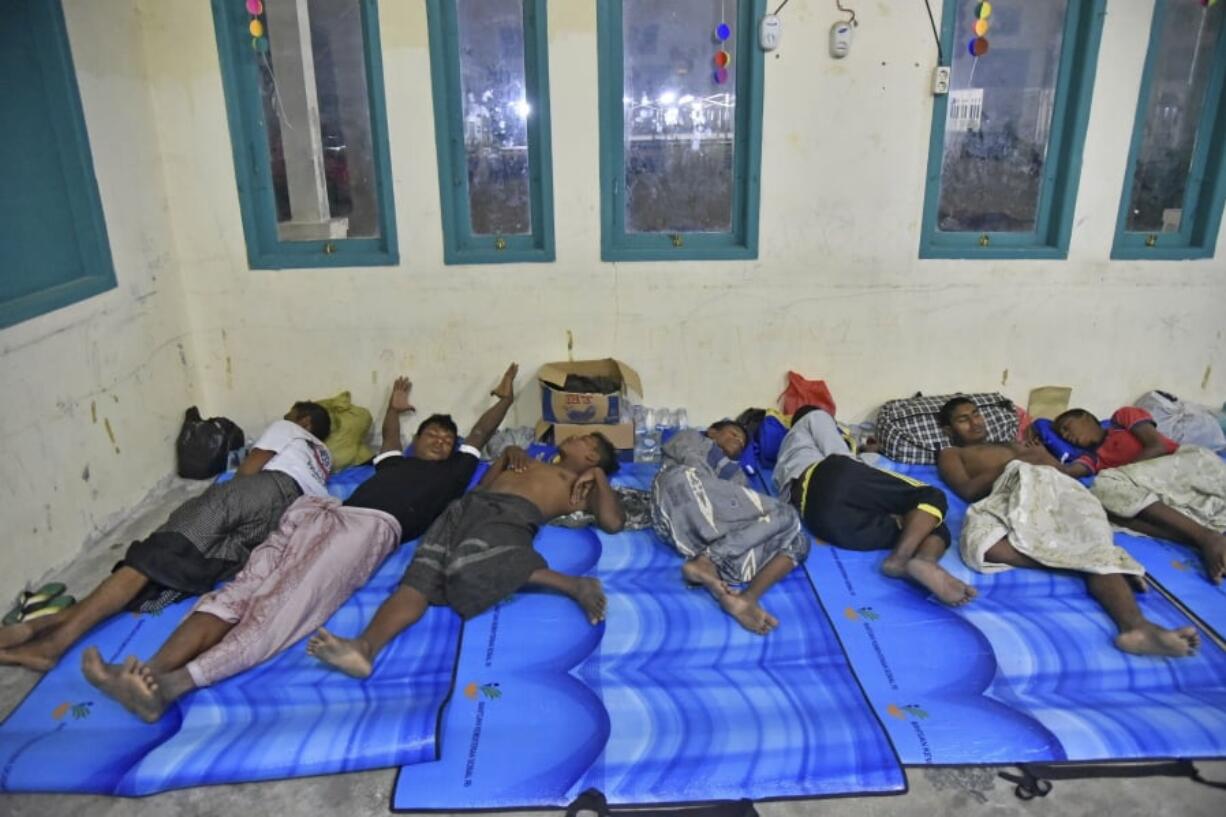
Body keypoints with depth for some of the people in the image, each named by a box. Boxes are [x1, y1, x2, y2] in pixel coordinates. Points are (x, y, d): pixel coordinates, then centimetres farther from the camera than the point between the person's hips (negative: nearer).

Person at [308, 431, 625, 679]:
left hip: (511, 515, -5)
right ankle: (364, 647, -43)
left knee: (470, 572, -39)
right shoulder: (529, 463, 42)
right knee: (418, 580, -22)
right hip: (466, 507, 6)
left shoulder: (583, 484, 25)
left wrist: (598, 474, 13)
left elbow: (613, 522, 7)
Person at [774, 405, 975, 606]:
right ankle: (901, 559, -34)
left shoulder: (784, 453, 46)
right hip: (833, 477, -5)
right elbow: (838, 455, 11)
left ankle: (924, 563, -31)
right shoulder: (815, 416, 31)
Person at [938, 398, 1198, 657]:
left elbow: (1060, 468, 30)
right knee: (981, 541, -40)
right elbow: (967, 489, 4)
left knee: (1096, 545, -29)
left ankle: (1136, 626, -50)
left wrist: (1044, 457, 10)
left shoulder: (1013, 444, 42)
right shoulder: (950, 454, 26)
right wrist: (1012, 464, 2)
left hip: (1056, 484, 4)